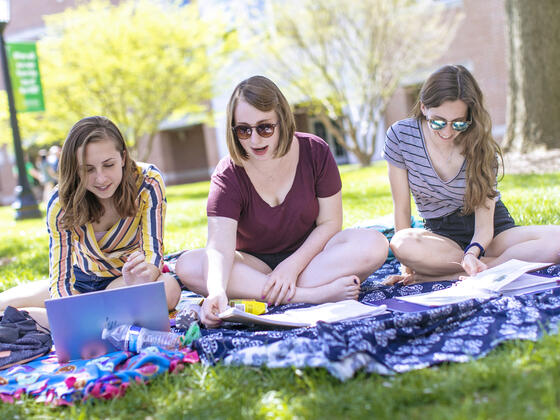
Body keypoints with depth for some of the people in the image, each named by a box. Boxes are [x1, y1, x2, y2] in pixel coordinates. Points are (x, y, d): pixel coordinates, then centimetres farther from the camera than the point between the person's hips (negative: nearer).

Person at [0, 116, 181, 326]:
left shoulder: (148, 182, -24)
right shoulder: (62, 203, -22)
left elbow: (154, 250, -25)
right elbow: (61, 279, -25)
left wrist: (145, 273, -51)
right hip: (81, 281, 0)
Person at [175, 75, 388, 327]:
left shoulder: (315, 152, -10)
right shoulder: (228, 176, -16)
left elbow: (330, 222, -6)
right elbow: (219, 246, -28)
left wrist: (293, 265, -20)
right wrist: (217, 292, -49)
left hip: (309, 254, 1)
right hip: (254, 263, 0)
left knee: (373, 245, -28)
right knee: (187, 266, -29)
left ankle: (252, 290, -30)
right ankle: (310, 295, -35)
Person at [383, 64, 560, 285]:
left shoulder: (481, 147, -12)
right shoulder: (400, 136, -12)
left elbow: (484, 225, -14)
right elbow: (402, 208, -8)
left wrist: (472, 252, -37)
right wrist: (408, 267, -14)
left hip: (494, 228, 1)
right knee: (401, 244, -37)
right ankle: (506, 265, -22)